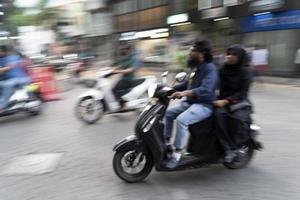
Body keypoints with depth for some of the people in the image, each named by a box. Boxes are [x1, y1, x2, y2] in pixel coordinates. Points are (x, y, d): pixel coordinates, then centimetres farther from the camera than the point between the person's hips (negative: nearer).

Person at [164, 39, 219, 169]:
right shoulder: (196, 67, 15)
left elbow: (206, 90, -31)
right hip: (190, 102, 10)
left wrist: (184, 93, -43)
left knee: (181, 120, -30)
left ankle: (177, 154, -19)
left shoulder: (210, 68, -15)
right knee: (168, 113, 6)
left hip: (204, 105, -10)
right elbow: (187, 84, 26)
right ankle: (167, 143, 13)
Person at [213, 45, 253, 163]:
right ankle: (230, 149, -28)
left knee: (239, 117, -35)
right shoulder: (224, 69, 12)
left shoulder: (246, 71, -2)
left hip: (239, 102, -3)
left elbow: (242, 93, -10)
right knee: (218, 114, -31)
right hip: (222, 101, 3)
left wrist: (226, 101, -21)